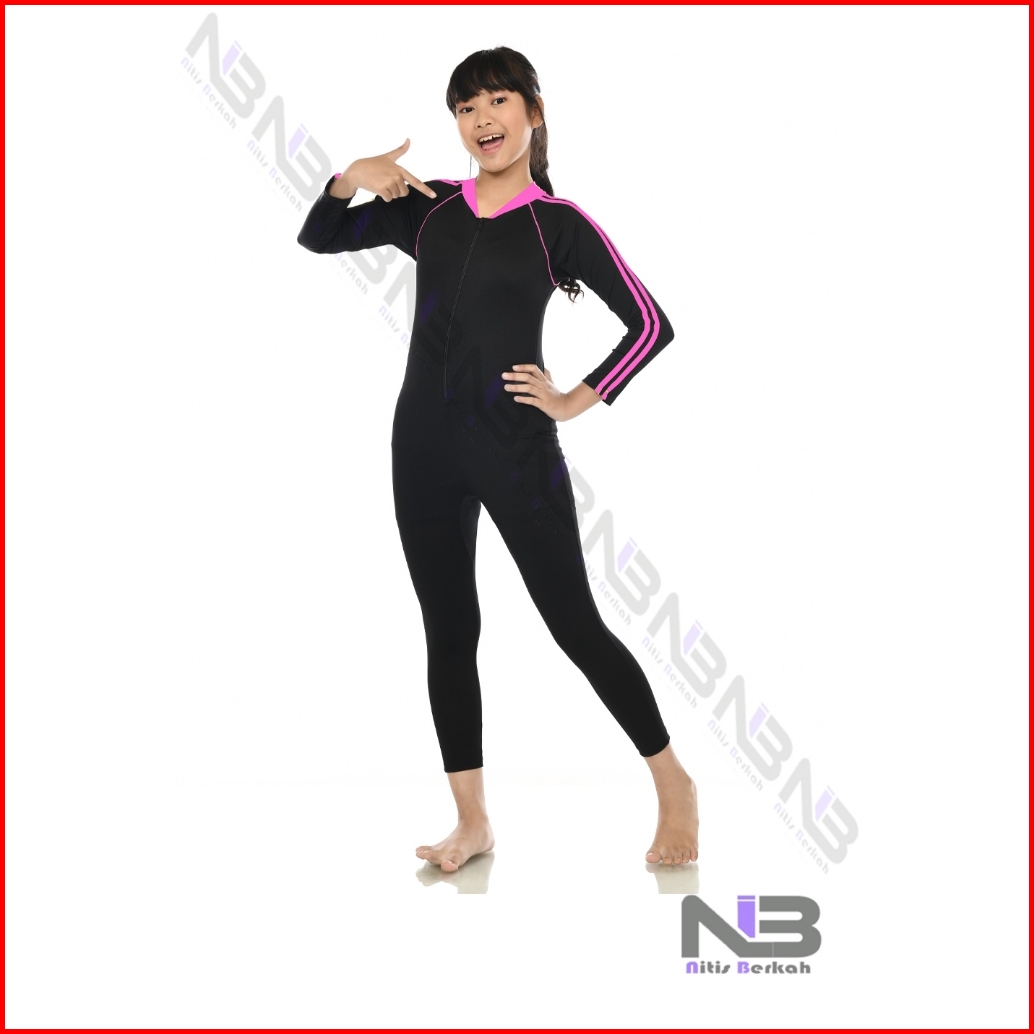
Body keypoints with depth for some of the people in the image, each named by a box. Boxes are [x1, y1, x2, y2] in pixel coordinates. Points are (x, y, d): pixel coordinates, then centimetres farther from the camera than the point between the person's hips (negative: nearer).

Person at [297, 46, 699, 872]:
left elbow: (650, 323, -4)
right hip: (425, 441, 5)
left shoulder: (558, 223, -3)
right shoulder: (429, 207, 9)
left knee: (574, 623, 0)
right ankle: (473, 822, 18)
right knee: (449, 631, 8)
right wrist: (351, 178, -5)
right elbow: (318, 238, 12)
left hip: (516, 447, -4)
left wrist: (578, 400, -6)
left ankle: (674, 786, 17)